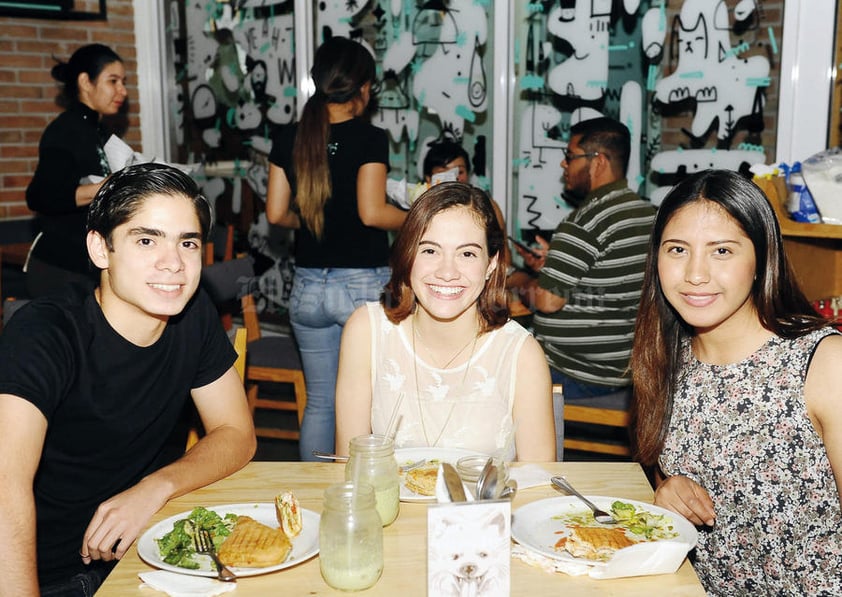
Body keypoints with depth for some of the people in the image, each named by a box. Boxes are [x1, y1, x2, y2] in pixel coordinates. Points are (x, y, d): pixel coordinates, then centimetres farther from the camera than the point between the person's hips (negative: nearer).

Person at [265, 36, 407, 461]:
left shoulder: (289, 139, 3)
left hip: (308, 287, 5)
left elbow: (276, 213, 4)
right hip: (364, 286, -4)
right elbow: (372, 212, -17)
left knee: (319, 402, 16)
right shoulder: (369, 139, -10)